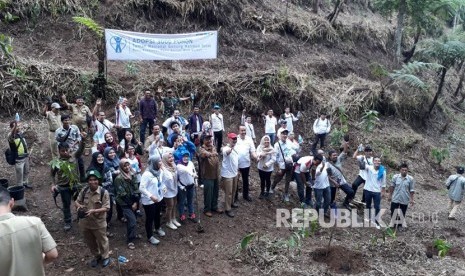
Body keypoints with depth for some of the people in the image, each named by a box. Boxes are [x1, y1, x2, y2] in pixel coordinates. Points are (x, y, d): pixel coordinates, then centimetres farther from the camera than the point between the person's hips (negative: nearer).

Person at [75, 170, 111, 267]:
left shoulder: (104, 192, -17)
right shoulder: (84, 191, -5)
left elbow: (106, 208, -18)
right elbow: (77, 201, 6)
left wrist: (93, 211, -31)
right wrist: (79, 206, -17)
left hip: (98, 222, -4)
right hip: (85, 222, 5)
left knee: (102, 240, 14)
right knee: (89, 241, 21)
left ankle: (105, 257, 36)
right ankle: (96, 256, 44)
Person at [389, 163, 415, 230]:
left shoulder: (411, 179, -10)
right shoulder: (395, 177, -9)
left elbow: (412, 190, -3)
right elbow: (392, 187, 3)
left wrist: (411, 199, -4)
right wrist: (390, 195, 7)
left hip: (404, 200, 0)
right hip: (395, 199, 0)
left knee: (402, 214, 14)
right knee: (393, 213, 9)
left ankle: (400, 225, 33)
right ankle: (392, 225, 28)